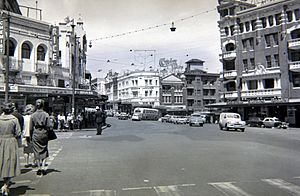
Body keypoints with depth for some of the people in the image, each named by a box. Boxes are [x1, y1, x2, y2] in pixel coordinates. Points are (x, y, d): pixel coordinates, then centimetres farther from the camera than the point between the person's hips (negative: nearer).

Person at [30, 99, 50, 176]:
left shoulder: (33, 115, -2)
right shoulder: (46, 114, -6)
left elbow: (31, 127, 0)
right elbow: (48, 126, -9)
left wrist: (31, 136, 9)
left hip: (35, 134, 1)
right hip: (44, 134, 0)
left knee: (37, 151, 9)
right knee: (44, 151, 11)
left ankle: (39, 168, 11)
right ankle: (43, 167, 3)